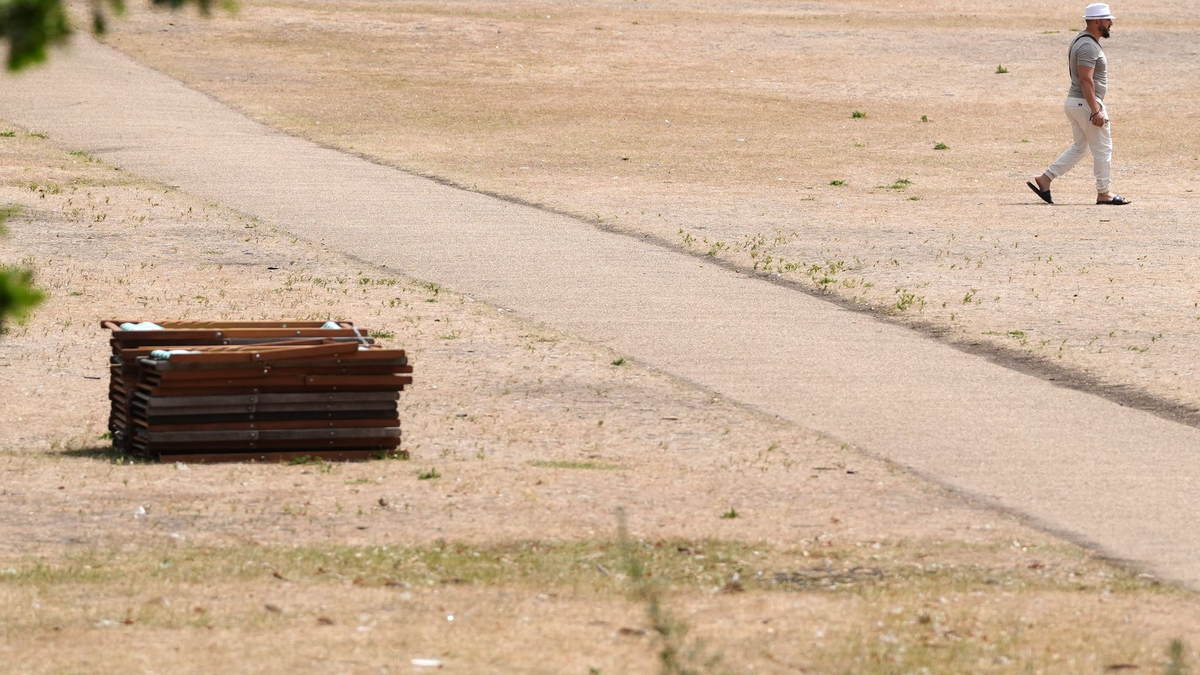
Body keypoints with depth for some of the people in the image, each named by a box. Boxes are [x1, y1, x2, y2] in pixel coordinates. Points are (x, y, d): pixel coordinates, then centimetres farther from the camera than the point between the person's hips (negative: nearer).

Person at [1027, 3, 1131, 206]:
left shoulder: (1082, 41, 14)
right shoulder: (1088, 46, -18)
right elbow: (1086, 80, -25)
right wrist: (1095, 111, -27)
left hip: (1074, 102, 10)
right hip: (1087, 104, -10)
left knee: (1079, 147, 16)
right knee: (1102, 149, 0)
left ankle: (1044, 180, 12)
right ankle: (1103, 193, 7)